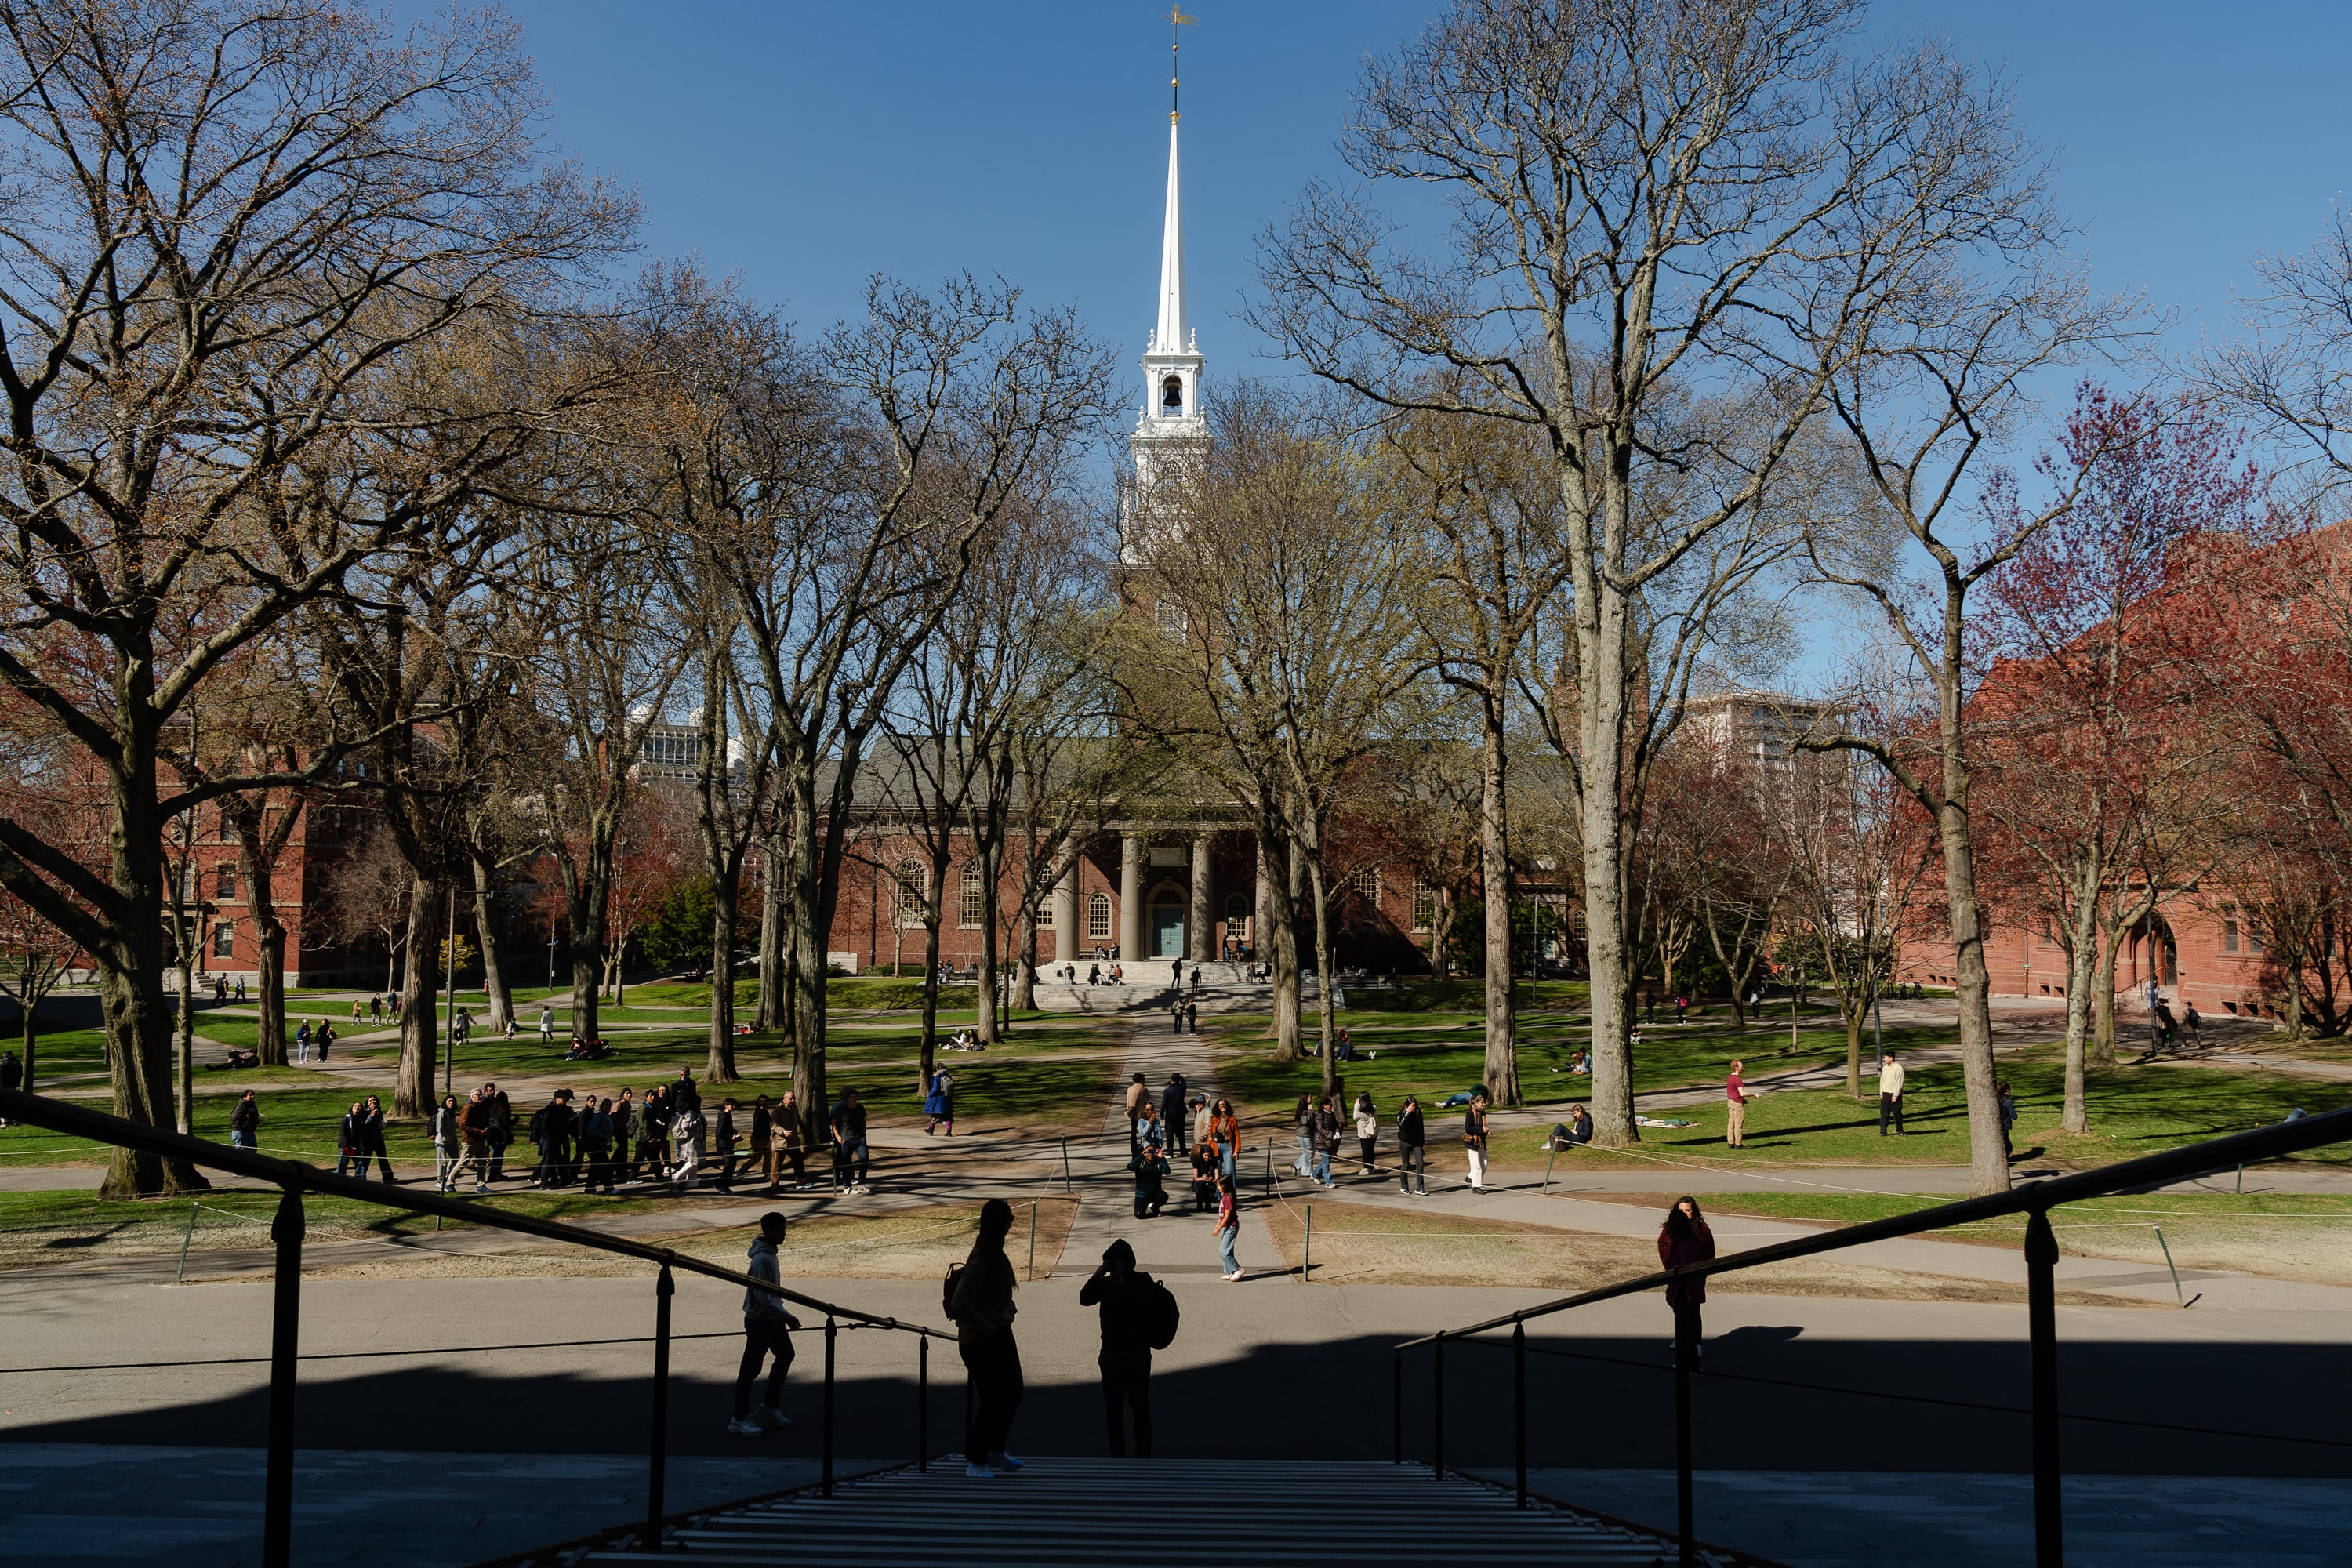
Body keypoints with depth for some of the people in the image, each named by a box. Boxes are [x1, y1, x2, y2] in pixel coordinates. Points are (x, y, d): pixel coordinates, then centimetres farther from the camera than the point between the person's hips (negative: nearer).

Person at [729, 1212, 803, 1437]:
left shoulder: (769, 1252, 6)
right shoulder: (762, 1259, -25)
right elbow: (763, 1296, -27)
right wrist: (786, 1317, -29)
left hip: (772, 1318, 10)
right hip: (759, 1320, -10)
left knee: (785, 1355, 18)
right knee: (750, 1368, -2)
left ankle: (769, 1407, 28)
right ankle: (739, 1420, 7)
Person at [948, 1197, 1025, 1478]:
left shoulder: (995, 1255, 6)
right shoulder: (981, 1262, -24)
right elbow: (959, 1305, -29)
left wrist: (1009, 1310, 9)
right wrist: (988, 1327, -22)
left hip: (999, 1335, 10)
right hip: (980, 1341, -10)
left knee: (1012, 1392, 18)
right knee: (991, 1401, -2)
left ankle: (996, 1452, 32)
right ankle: (975, 1462, 11)